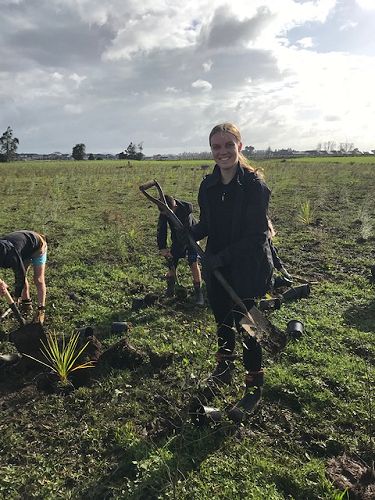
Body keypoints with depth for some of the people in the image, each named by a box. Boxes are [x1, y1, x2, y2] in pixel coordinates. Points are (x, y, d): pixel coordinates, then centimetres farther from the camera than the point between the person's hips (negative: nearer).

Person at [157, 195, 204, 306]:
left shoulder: (186, 211, -34)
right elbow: (161, 229, -11)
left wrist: (173, 251, -29)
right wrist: (162, 248, -22)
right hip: (177, 240, 4)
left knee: (194, 264, -16)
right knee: (171, 265, -1)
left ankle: (198, 293, -7)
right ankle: (169, 292, 17)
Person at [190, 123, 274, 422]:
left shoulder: (254, 185, -16)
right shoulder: (208, 185, 2)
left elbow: (257, 235, -18)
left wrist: (221, 257, -22)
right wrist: (188, 235, -10)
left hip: (246, 269, -6)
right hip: (216, 268, 6)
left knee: (245, 327, 3)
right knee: (222, 321, 21)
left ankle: (254, 389, 24)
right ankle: (224, 370, 45)